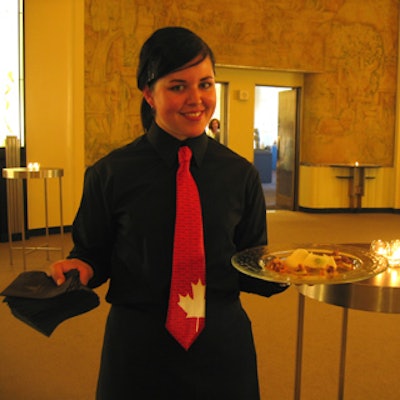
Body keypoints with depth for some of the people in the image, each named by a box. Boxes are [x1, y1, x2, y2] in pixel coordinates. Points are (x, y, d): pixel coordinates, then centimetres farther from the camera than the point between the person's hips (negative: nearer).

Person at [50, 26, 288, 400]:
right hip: (136, 345, -1)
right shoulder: (111, 174, -9)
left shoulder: (240, 175, -3)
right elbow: (93, 253, 2)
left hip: (222, 344, 2)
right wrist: (79, 267, -18)